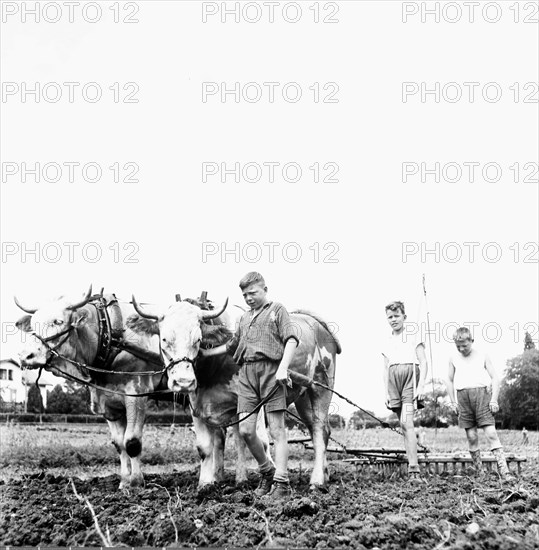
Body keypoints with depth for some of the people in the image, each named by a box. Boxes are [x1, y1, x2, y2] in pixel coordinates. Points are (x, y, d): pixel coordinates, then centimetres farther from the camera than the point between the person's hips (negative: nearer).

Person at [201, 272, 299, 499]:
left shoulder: (277, 310, 8)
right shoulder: (245, 318, 26)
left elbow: (291, 340, -4)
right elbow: (231, 345, 36)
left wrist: (283, 368, -18)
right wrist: (203, 353, 33)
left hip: (271, 370, -5)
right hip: (246, 372, 5)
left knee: (277, 430, -5)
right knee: (245, 429, -2)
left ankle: (281, 482, -2)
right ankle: (266, 472, 19)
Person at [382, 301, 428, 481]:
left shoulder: (414, 338, 8)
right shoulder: (387, 344, 20)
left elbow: (423, 363, 2)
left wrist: (421, 385, -10)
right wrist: (386, 392, 10)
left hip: (410, 376, -5)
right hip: (393, 380, 5)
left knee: (407, 421, -20)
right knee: (404, 425, 4)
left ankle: (413, 469, -25)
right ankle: (413, 466, 8)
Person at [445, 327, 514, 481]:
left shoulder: (482, 356, 7)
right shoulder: (454, 359, 13)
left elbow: (495, 378, 6)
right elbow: (449, 380, 22)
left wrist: (494, 400, -4)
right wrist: (453, 402, 16)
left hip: (482, 394, -2)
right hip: (463, 397, 2)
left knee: (491, 433, -11)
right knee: (471, 437, 1)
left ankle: (504, 471, -12)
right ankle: (479, 472, 9)